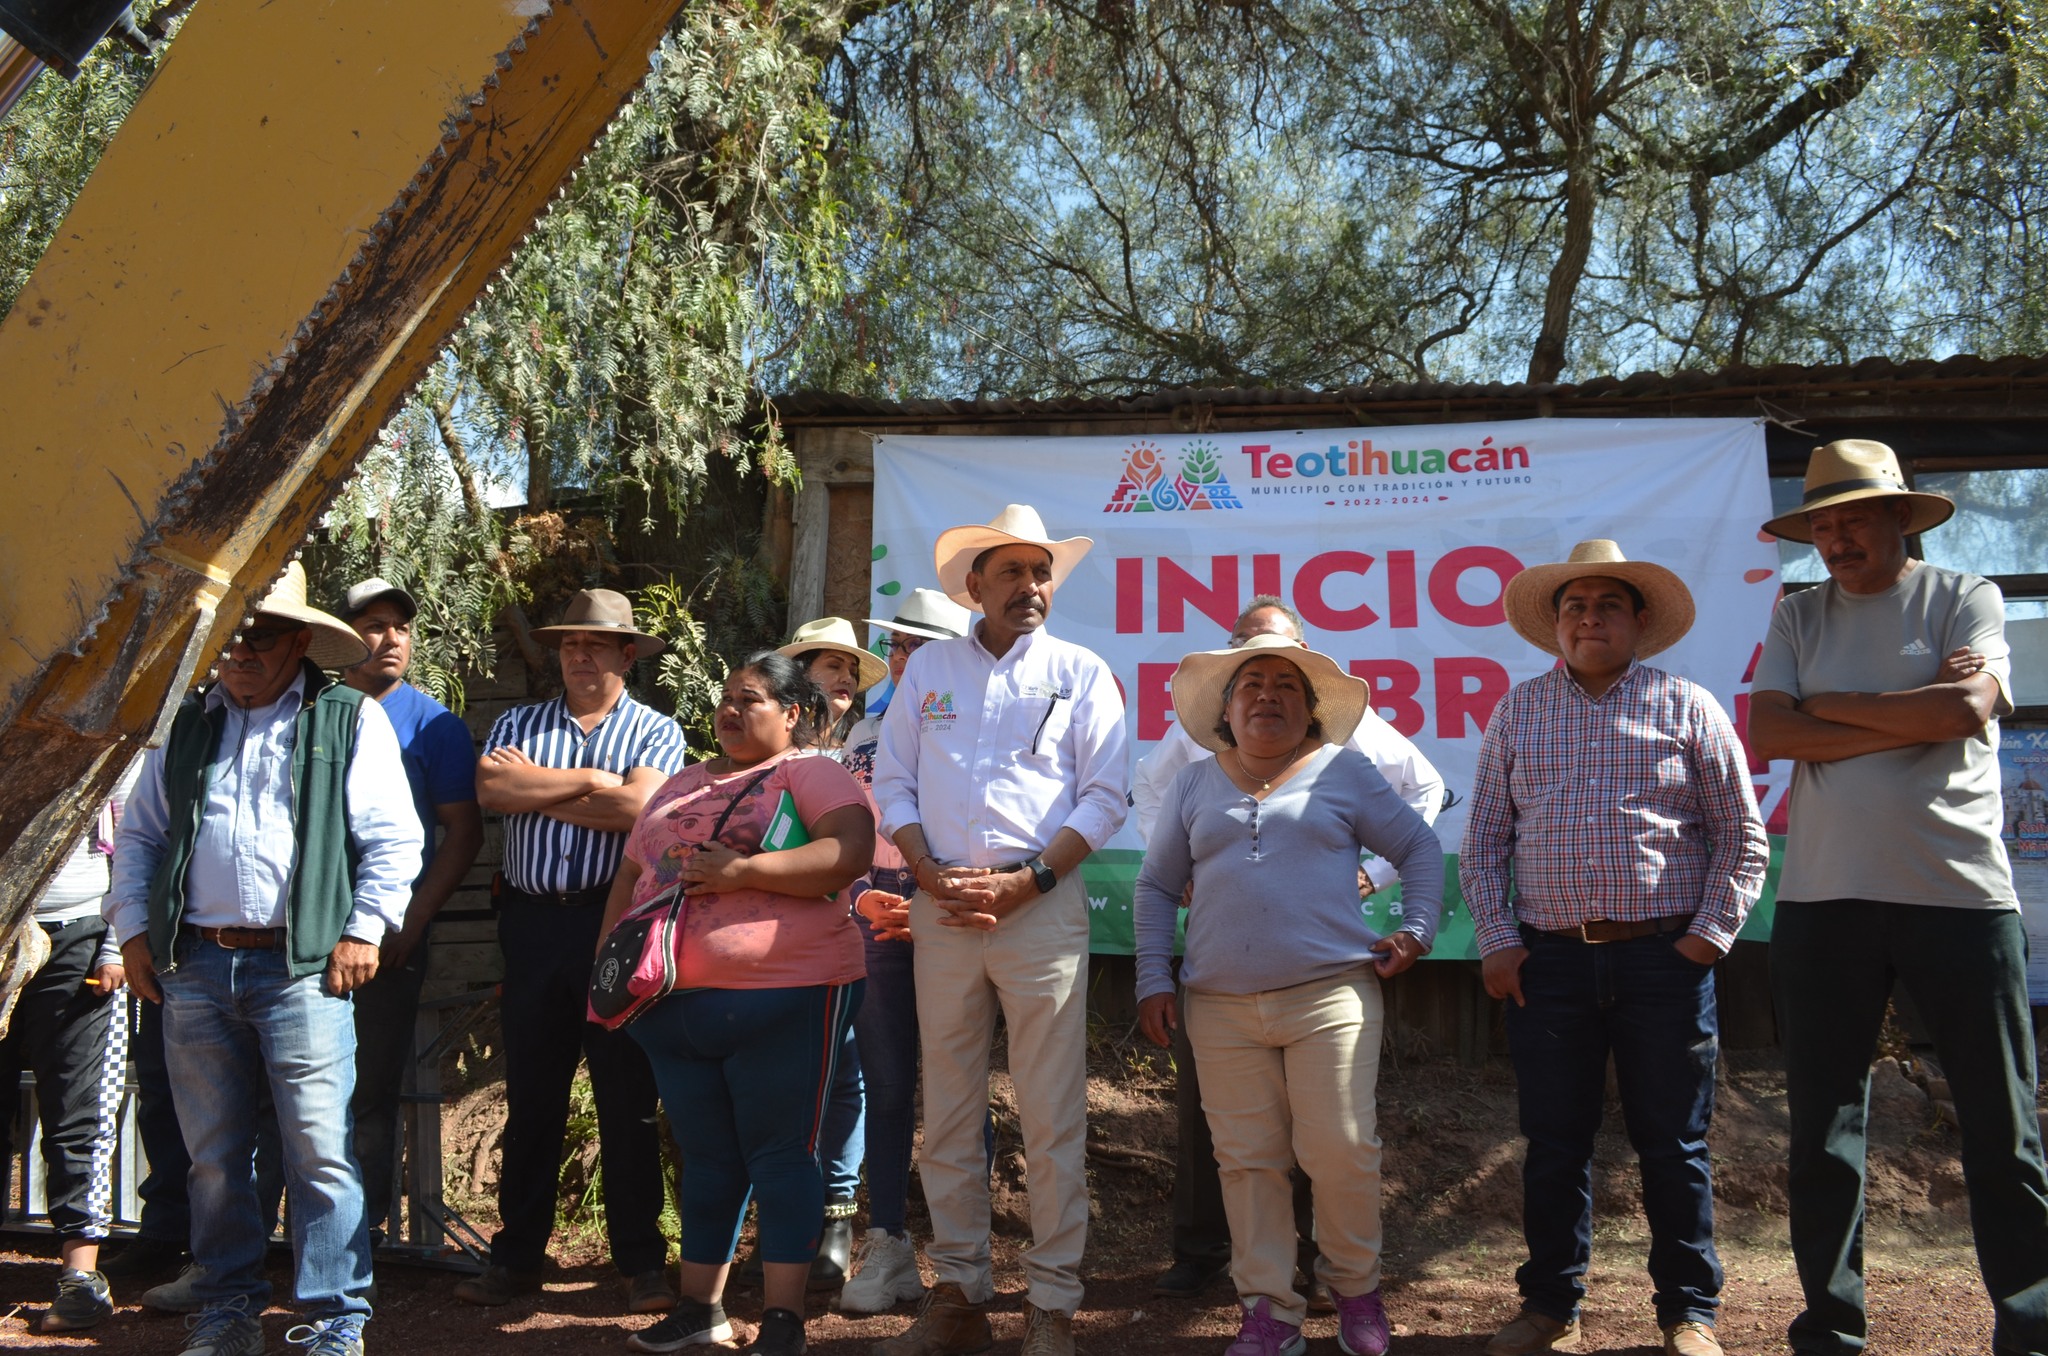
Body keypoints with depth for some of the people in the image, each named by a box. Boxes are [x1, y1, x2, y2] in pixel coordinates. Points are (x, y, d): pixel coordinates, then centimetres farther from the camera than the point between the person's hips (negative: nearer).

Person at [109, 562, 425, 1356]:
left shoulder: (351, 721, 4)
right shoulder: (187, 724, 16)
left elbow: (393, 839, 0)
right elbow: (139, 834, 20)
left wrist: (365, 929, -8)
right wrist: (134, 929, 10)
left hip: (300, 969, -4)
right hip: (194, 968, 4)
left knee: (320, 1153, -6)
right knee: (213, 1156, 11)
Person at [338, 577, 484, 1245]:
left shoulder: (432, 724, 1)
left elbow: (464, 833, -1)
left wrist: (412, 921, -10)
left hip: (387, 935, -3)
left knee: (370, 1092, 3)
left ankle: (364, 1233, 14)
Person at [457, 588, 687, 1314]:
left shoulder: (656, 731, 4)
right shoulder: (518, 725, 13)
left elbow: (638, 806, -14)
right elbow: (490, 788, -7)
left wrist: (535, 788, -6)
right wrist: (589, 779, -9)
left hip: (616, 922, -3)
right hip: (532, 922, 3)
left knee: (627, 1097, 2)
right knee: (530, 1097, 10)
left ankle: (642, 1261, 11)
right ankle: (516, 1254, 21)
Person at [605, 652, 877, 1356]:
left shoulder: (810, 773, -1)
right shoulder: (680, 786, 20)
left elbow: (852, 850, -18)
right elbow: (630, 876, 25)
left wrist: (743, 870, -19)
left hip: (783, 1000, -6)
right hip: (676, 1004, 6)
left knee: (780, 1154, 0)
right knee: (706, 1157, 14)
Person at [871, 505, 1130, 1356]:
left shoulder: (1081, 673, 5)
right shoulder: (929, 667, 12)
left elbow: (1105, 797, -1)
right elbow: (893, 781, 8)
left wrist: (1026, 882, -11)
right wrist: (930, 875, -6)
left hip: (1042, 901, -2)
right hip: (941, 905, 3)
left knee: (1052, 1117, -1)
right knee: (948, 1110, 7)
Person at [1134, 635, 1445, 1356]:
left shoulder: (1345, 772, 7)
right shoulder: (1193, 785, 13)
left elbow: (1420, 846, 14)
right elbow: (1156, 887, 17)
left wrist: (1416, 930, 3)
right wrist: (1154, 981, 9)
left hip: (1332, 997, -2)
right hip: (1223, 1008, 2)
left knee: (1340, 1152, -5)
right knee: (1247, 1160, 3)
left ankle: (1356, 1289, 18)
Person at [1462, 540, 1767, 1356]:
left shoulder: (1688, 708, 5)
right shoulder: (1516, 713, 10)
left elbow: (1742, 836, 5)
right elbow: (1483, 841, 10)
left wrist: (1709, 935, -4)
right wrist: (1496, 941, 2)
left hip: (1665, 958, -1)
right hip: (1548, 959, 2)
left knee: (1673, 1146, 5)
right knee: (1554, 1144, 8)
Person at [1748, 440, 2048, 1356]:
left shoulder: (1964, 599, 4)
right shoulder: (1799, 618, 10)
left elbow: (1968, 707, -14)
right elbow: (1768, 736, -4)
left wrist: (1827, 706, -6)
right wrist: (1912, 715, -8)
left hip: (1960, 893, -2)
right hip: (1824, 898, 2)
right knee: (1824, 1126, 6)